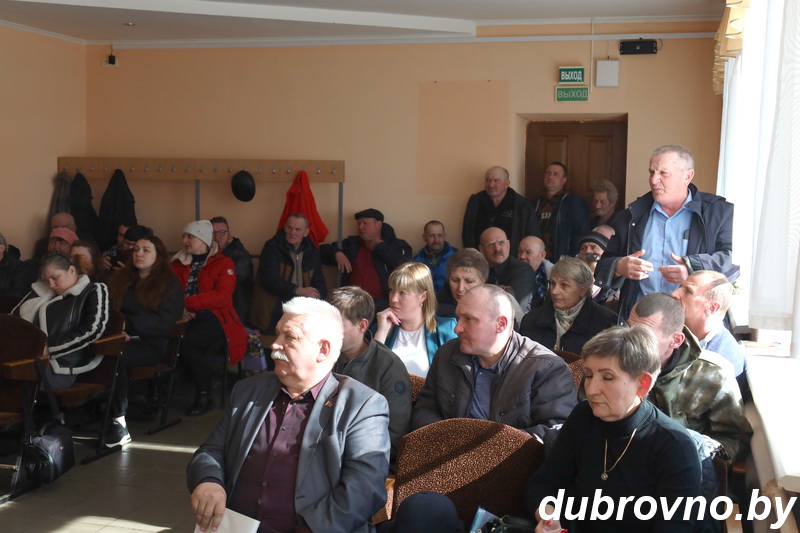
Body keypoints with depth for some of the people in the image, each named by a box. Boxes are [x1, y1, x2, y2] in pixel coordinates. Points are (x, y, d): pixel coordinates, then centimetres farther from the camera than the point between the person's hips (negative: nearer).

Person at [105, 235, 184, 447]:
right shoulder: (117, 278, 22)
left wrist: (128, 326, -14)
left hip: (152, 344, -3)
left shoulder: (170, 285, 7)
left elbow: (163, 323, -4)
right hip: (118, 339, 4)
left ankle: (119, 424, -32)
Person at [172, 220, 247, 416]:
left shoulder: (223, 264, 6)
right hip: (186, 318, 3)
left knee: (183, 341, -34)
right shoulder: (179, 264, 20)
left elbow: (221, 296, -9)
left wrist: (186, 302, -16)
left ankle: (204, 395, -15)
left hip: (214, 320, -3)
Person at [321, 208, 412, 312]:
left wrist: (379, 246, 5)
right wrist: (337, 254, 3)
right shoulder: (351, 243, 23)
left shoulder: (397, 245, 13)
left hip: (381, 302, -2)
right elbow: (322, 251, 25)